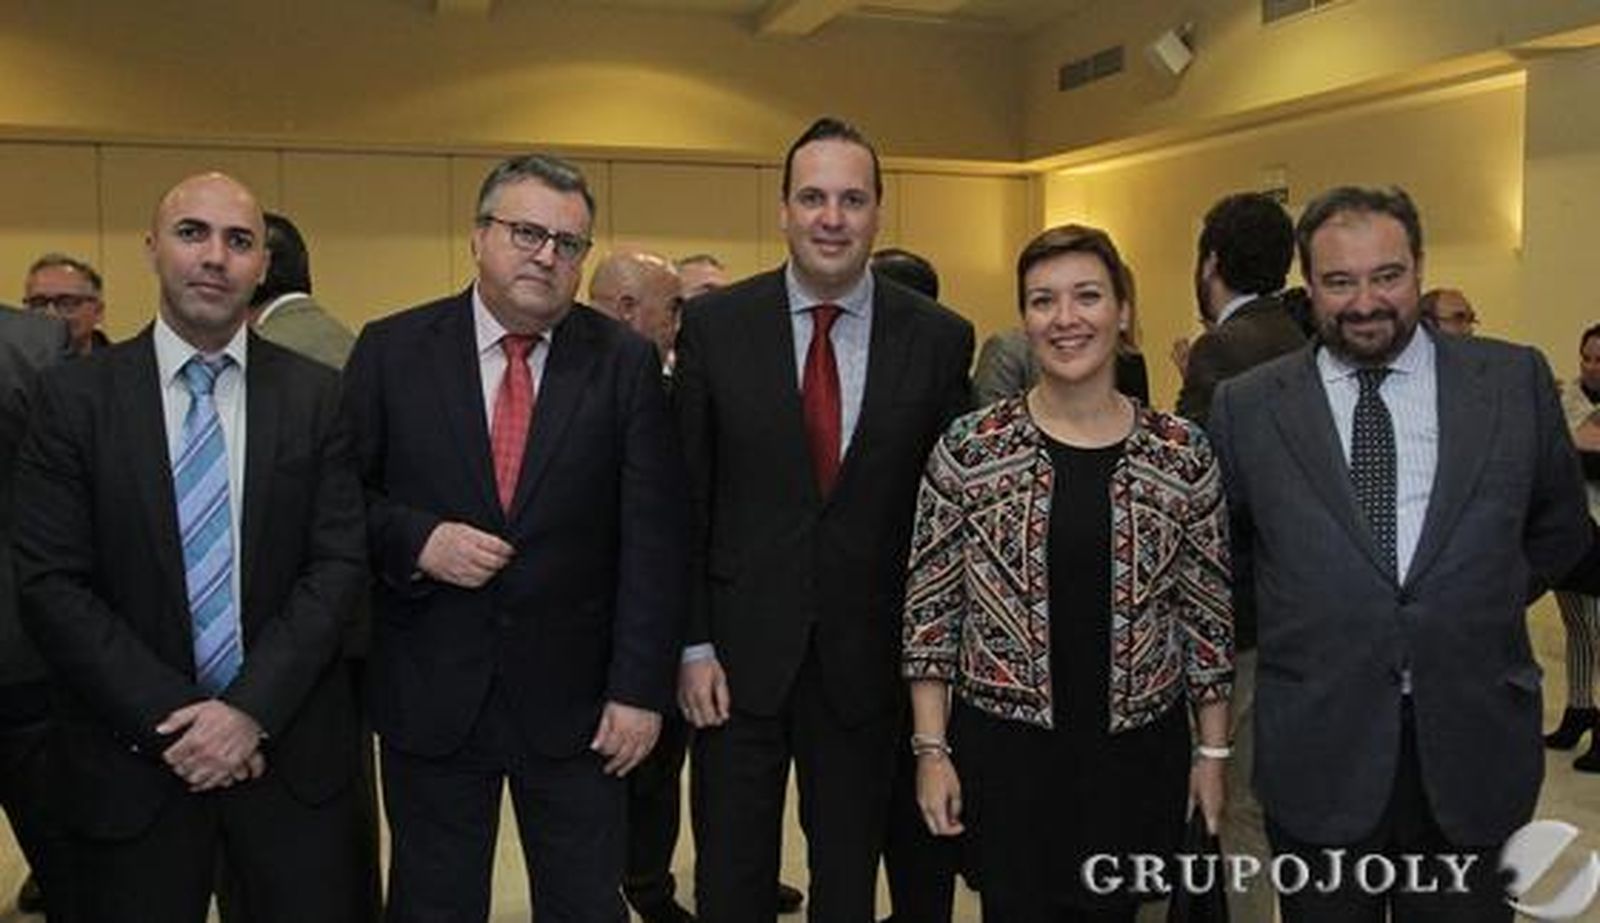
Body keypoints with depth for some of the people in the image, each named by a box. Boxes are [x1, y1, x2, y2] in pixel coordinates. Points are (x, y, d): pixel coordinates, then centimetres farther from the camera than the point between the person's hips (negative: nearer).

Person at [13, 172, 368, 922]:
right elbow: (51, 584, -5)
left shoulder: (318, 396, 1)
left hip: (292, 746, 1)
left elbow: (339, 564, -4)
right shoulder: (75, 396, -1)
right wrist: (172, 718, -12)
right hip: (133, 752, 0)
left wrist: (251, 709, -12)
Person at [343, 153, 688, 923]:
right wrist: (415, 539, -16)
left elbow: (653, 538, -5)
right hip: (428, 692, 1)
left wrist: (641, 688, -8)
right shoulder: (392, 350, -1)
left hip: (575, 695, 0)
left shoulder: (625, 363, -3)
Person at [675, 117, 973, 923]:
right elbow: (685, 498, -2)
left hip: (867, 655, 1)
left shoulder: (940, 338, -4)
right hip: (741, 647, 0)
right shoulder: (714, 324, -4)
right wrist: (692, 644, -4)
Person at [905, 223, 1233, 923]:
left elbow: (1207, 614, 4)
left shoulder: (1183, 454, -2)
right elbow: (930, 607, -3)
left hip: (1139, 753, 2)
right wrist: (931, 748, -5)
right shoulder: (969, 447, -6)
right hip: (1004, 751, -1)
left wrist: (1213, 752, 5)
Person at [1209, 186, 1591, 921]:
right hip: (1318, 748, -1)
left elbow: (1560, 530, 12)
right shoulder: (1247, 406, -3)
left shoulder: (1516, 380, 1)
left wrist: (1474, 610, 7)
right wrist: (1302, 621, 6)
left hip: (1474, 745, 1)